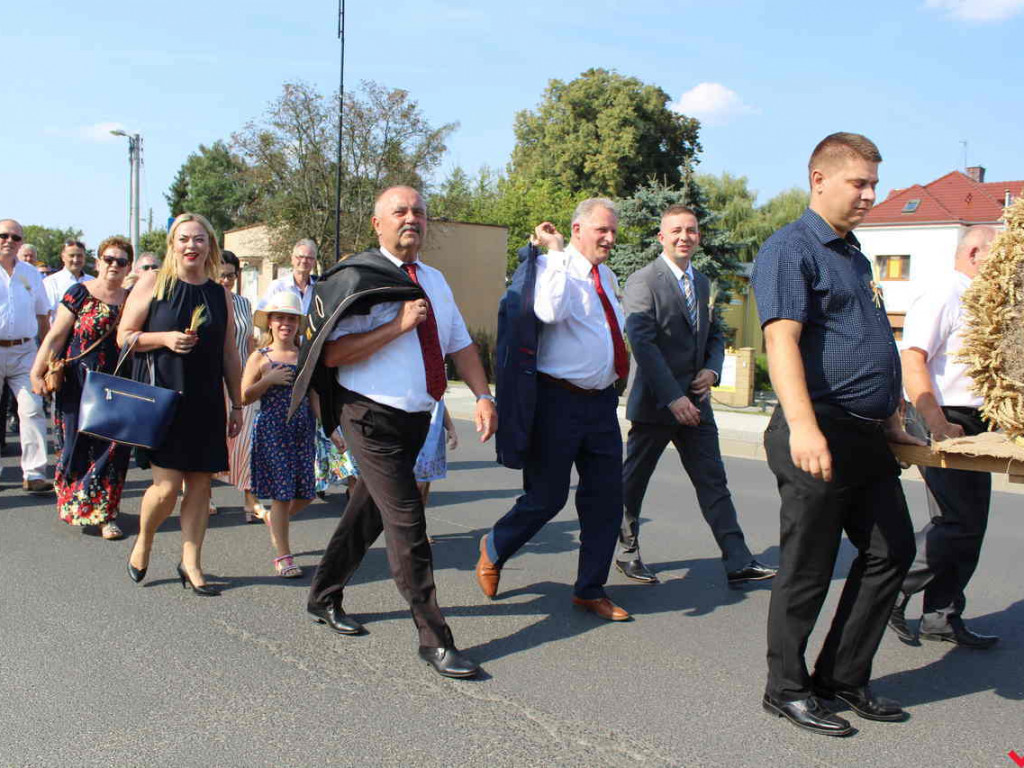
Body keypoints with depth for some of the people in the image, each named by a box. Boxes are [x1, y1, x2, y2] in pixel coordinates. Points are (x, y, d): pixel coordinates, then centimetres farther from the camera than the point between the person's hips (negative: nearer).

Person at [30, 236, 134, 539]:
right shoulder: (80, 293, -2)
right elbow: (56, 336, -4)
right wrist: (37, 372, -8)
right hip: (80, 386, -2)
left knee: (112, 448, 0)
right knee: (80, 444, 6)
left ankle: (104, 513, 8)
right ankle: (76, 506, 24)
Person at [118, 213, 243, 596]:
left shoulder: (220, 294, 9)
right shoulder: (153, 282, 0)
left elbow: (229, 354, 13)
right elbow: (124, 336, 1)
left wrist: (237, 405, 11)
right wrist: (164, 338, -16)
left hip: (205, 401, 4)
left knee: (200, 482, 3)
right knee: (167, 485, -9)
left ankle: (191, 564, 14)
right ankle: (143, 543, 20)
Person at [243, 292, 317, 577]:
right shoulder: (260, 357, -1)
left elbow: (314, 397, 10)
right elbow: (244, 397, -5)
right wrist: (269, 380, -16)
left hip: (302, 431, 4)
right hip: (272, 432, -4)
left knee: (305, 492, 5)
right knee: (281, 493, -3)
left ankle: (274, 521, 36)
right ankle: (283, 556, 6)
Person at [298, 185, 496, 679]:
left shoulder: (434, 281, 13)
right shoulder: (358, 278, -8)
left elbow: (460, 345, 13)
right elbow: (332, 353, -16)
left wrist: (482, 396, -2)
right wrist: (398, 325, -20)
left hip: (416, 418, 7)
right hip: (372, 417, -7)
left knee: (371, 511, 17)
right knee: (406, 523, -9)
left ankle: (325, 597, 36)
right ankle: (433, 639, -1)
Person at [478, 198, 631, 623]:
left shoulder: (606, 276, 16)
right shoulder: (551, 266, -8)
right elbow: (550, 311, -30)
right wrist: (556, 252, -22)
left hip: (601, 401, 7)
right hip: (559, 399, -7)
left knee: (606, 496, 8)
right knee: (546, 496, 0)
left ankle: (590, 590, 22)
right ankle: (494, 548, 29)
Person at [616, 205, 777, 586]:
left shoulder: (702, 283, 14)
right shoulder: (642, 282, -10)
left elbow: (715, 334, 21)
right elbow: (643, 344, -18)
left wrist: (712, 369, -1)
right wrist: (673, 398, -23)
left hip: (695, 401, 6)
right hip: (655, 403, -6)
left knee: (713, 481, 3)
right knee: (633, 482, 8)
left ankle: (738, 563, 5)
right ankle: (627, 552, 25)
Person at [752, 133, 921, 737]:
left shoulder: (855, 255, 20)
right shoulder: (791, 249, -9)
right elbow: (782, 338, -22)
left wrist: (891, 419, 25)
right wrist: (802, 426, -33)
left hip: (869, 438, 9)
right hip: (821, 437, -9)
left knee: (891, 552, 14)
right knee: (808, 569, 1)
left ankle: (843, 679, 26)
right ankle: (788, 689, 18)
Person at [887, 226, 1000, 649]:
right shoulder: (940, 297, -11)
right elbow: (912, 362, -21)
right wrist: (939, 427, -25)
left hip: (973, 428, 9)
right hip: (944, 423, -9)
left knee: (969, 525, 10)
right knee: (958, 525, -10)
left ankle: (942, 617, 19)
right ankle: (893, 589, 6)